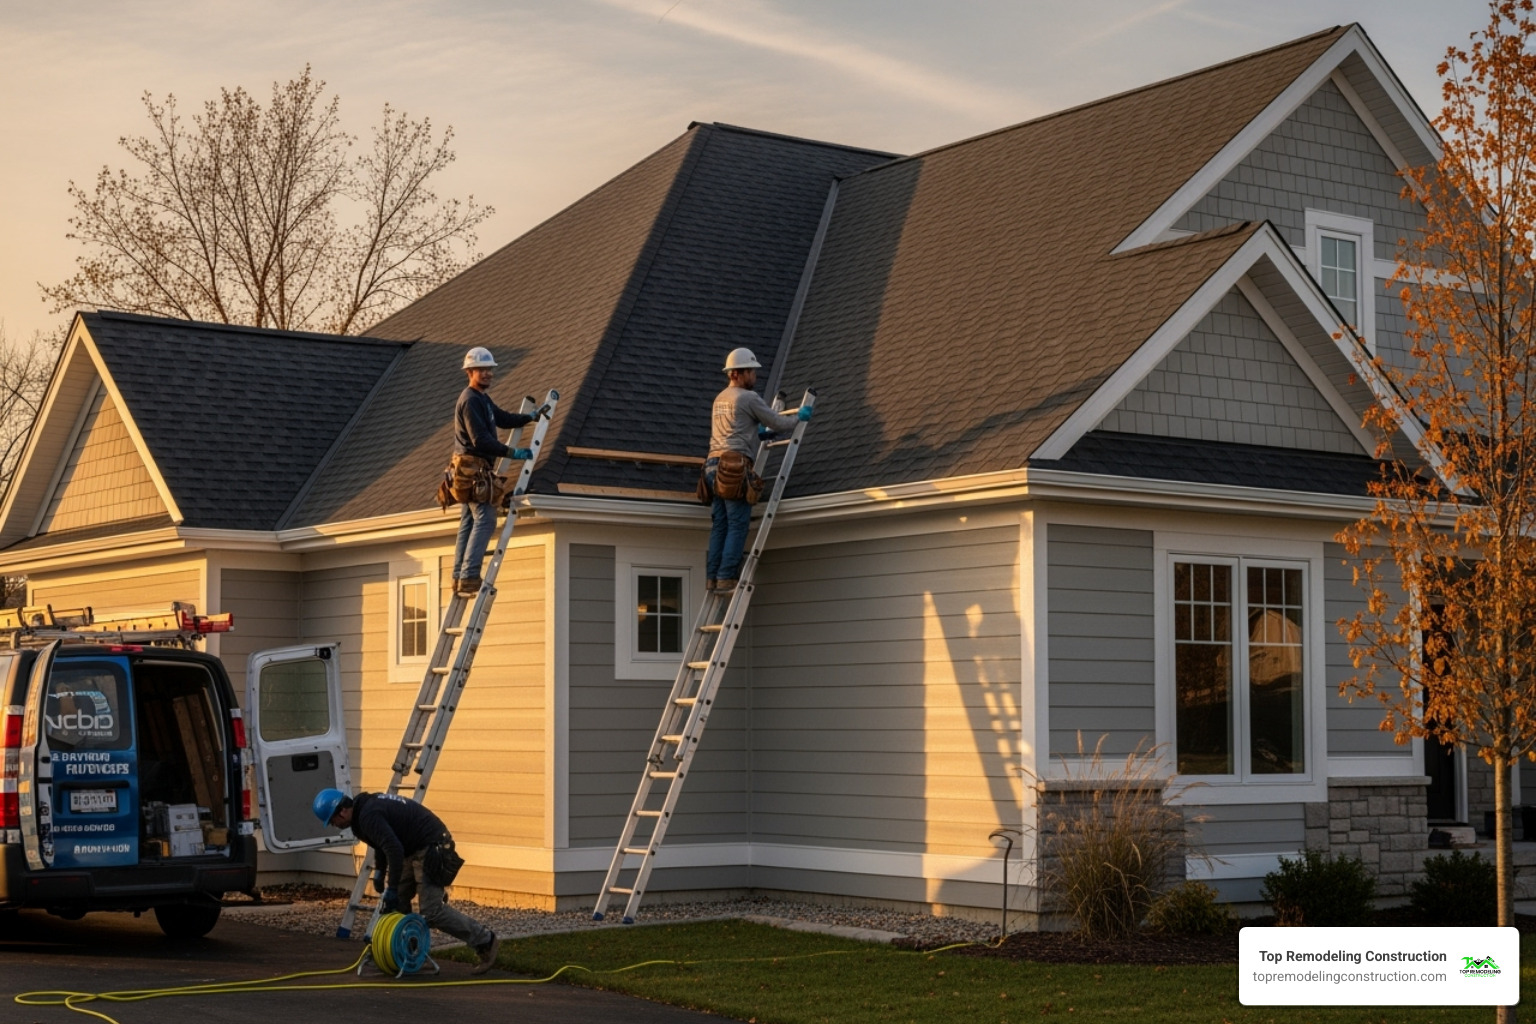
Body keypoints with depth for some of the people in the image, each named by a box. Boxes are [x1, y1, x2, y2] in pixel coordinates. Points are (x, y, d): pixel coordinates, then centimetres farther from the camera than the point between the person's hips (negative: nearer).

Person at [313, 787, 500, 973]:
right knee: (397, 902, 11)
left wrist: (391, 889, -23)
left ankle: (486, 941, -5)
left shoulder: (368, 816, -21)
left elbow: (394, 850, -28)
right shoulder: (366, 806, 12)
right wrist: (378, 872, 18)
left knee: (432, 911, -12)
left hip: (431, 847, -11)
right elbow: (383, 843, 27)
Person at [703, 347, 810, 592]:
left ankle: (712, 578, -1)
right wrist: (799, 417, 17)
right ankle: (727, 578, -15)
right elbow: (777, 423, 0)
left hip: (714, 464, 8)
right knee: (737, 525, -9)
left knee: (719, 525, 5)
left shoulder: (720, 399, 23)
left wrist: (759, 431, 46)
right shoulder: (749, 398, -3)